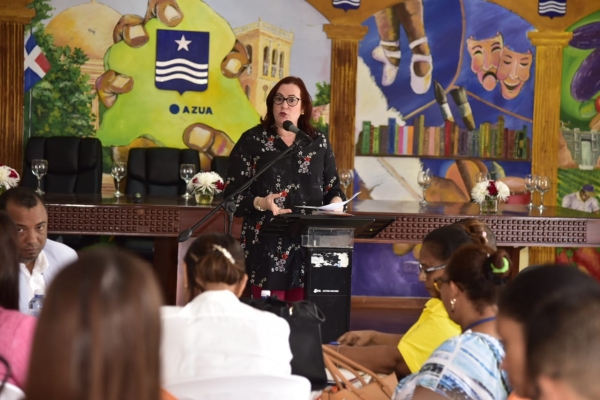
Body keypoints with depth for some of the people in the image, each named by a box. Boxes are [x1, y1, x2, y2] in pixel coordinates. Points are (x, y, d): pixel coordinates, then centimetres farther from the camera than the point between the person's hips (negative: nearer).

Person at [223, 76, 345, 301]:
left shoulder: (319, 142, 11)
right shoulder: (252, 140, 1)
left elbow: (333, 187, 15)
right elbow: (232, 193, -3)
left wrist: (336, 202, -8)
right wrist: (260, 203, -21)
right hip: (267, 243, -3)